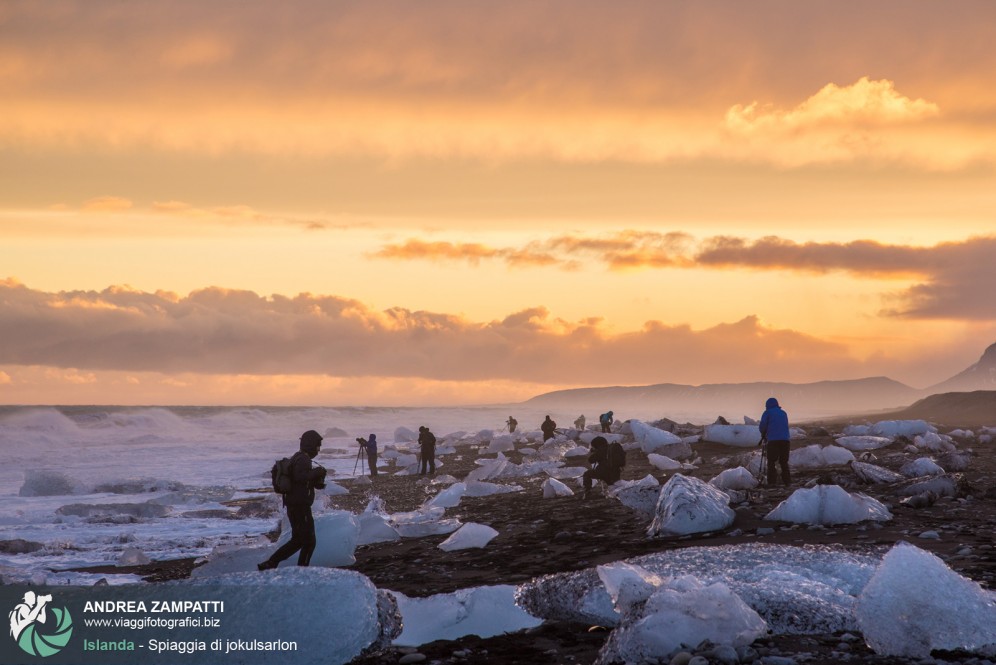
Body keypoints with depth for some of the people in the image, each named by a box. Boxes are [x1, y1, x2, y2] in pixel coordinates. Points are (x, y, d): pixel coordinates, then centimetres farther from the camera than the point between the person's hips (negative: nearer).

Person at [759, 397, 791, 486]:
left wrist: (763, 435, 20)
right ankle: (786, 481, 7)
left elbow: (762, 426, -2)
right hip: (785, 439, 5)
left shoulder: (767, 413, 6)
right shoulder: (783, 413, 21)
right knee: (784, 462, 11)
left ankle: (771, 482, -10)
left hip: (773, 440, -5)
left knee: (771, 462, -2)